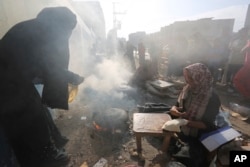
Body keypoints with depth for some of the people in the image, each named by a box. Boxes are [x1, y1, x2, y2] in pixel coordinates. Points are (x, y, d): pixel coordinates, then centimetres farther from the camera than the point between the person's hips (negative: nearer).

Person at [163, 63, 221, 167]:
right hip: (183, 129, 6)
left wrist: (186, 122, -36)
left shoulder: (212, 99, -22)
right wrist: (175, 111, -24)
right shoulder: (187, 89, -9)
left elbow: (207, 125, -23)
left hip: (200, 136, -5)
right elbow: (176, 106, 0)